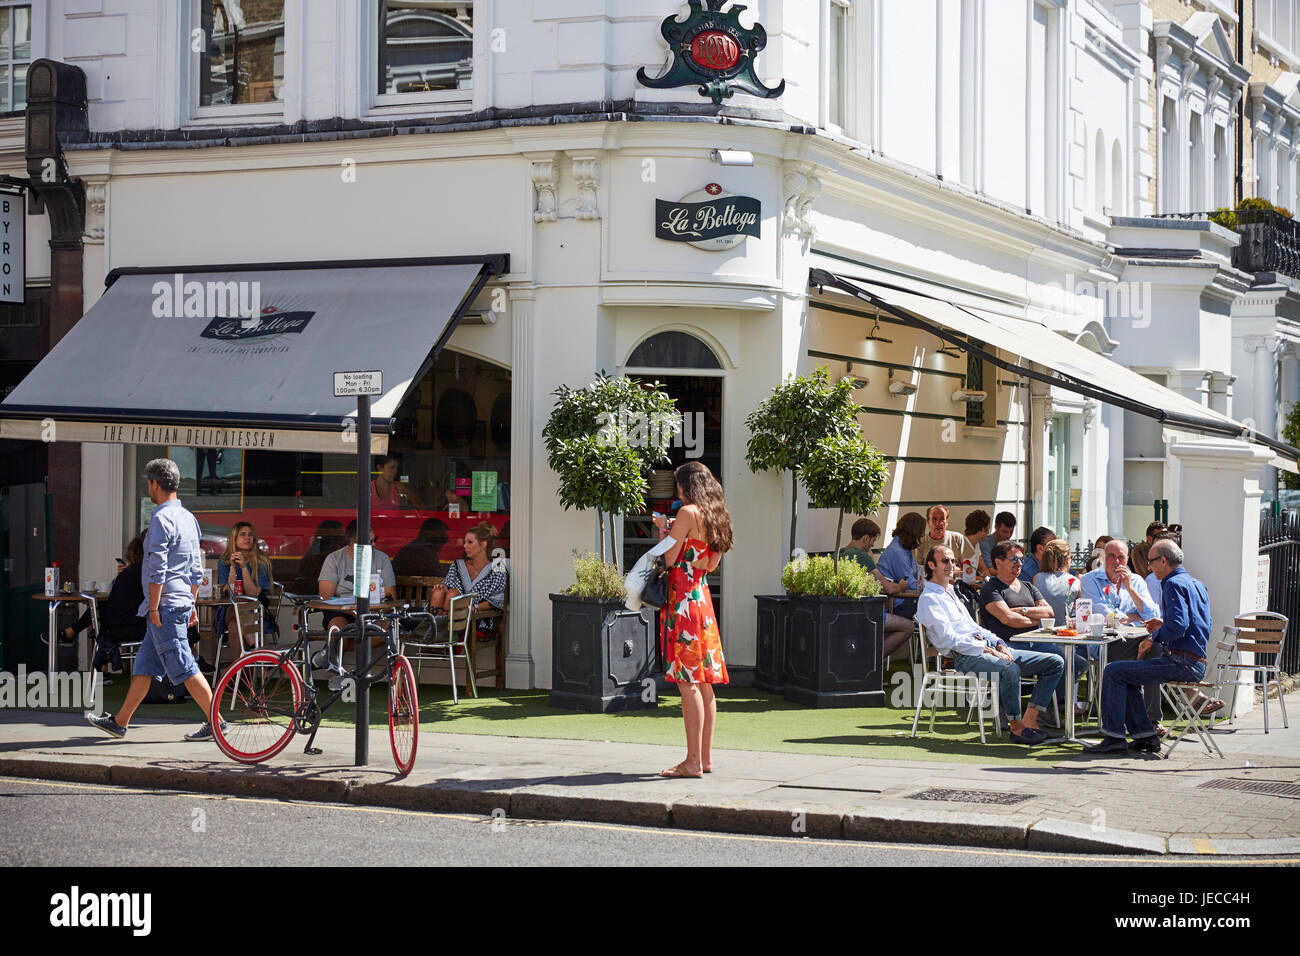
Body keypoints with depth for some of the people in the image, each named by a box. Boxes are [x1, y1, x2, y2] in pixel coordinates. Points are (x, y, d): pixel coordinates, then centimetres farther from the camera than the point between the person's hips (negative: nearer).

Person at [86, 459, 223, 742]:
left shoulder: (162, 518, -15)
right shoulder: (188, 518, 15)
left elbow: (157, 569, -19)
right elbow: (196, 569, 19)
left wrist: (154, 607, -15)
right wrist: (192, 605, 23)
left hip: (165, 605, -10)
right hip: (182, 602, 10)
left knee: (184, 669, -6)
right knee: (144, 665, 13)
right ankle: (120, 722, 19)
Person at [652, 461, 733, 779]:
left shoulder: (688, 512, -10)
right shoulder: (714, 516, 15)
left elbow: (668, 559, -13)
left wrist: (663, 529, 3)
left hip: (683, 599, -9)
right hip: (703, 599, 9)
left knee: (687, 683, -9)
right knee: (703, 682, 11)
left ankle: (693, 762, -10)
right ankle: (705, 757, 15)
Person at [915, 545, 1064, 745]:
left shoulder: (952, 593, 28)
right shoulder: (929, 599, -1)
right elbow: (949, 638, -12)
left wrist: (998, 644, 8)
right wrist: (987, 650, -17)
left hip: (988, 647, 9)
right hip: (965, 656, -9)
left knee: (1055, 662, -3)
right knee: (1009, 669, -39)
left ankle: (1029, 721, -12)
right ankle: (1016, 726, -22)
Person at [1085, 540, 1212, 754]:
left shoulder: (1173, 584, -11)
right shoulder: (1197, 585, 19)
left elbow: (1178, 626, -24)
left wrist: (1153, 638, -10)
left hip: (1181, 663, -10)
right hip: (1197, 663, 10)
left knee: (1113, 672, -9)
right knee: (1125, 676, 22)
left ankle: (1115, 738, -9)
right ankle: (1145, 736, 16)